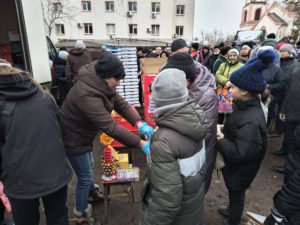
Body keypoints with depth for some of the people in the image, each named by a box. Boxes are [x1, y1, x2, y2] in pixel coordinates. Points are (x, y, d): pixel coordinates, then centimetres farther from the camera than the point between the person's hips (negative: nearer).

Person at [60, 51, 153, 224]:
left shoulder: (102, 84, -8)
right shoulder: (87, 94, -38)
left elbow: (121, 104, -11)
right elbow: (111, 127, -40)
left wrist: (140, 123, -26)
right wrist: (141, 144, -37)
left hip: (84, 134, 9)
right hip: (74, 139, -9)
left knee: (88, 167, 29)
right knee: (85, 177, 7)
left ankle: (92, 191, 57)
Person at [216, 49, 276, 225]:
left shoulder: (250, 121, -36)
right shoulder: (247, 107, -6)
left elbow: (239, 154, -36)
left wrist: (220, 139, -26)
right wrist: (223, 131, -7)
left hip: (239, 171, -8)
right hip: (235, 167, 8)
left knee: (236, 195, 18)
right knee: (234, 194, 31)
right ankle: (232, 210, 56)